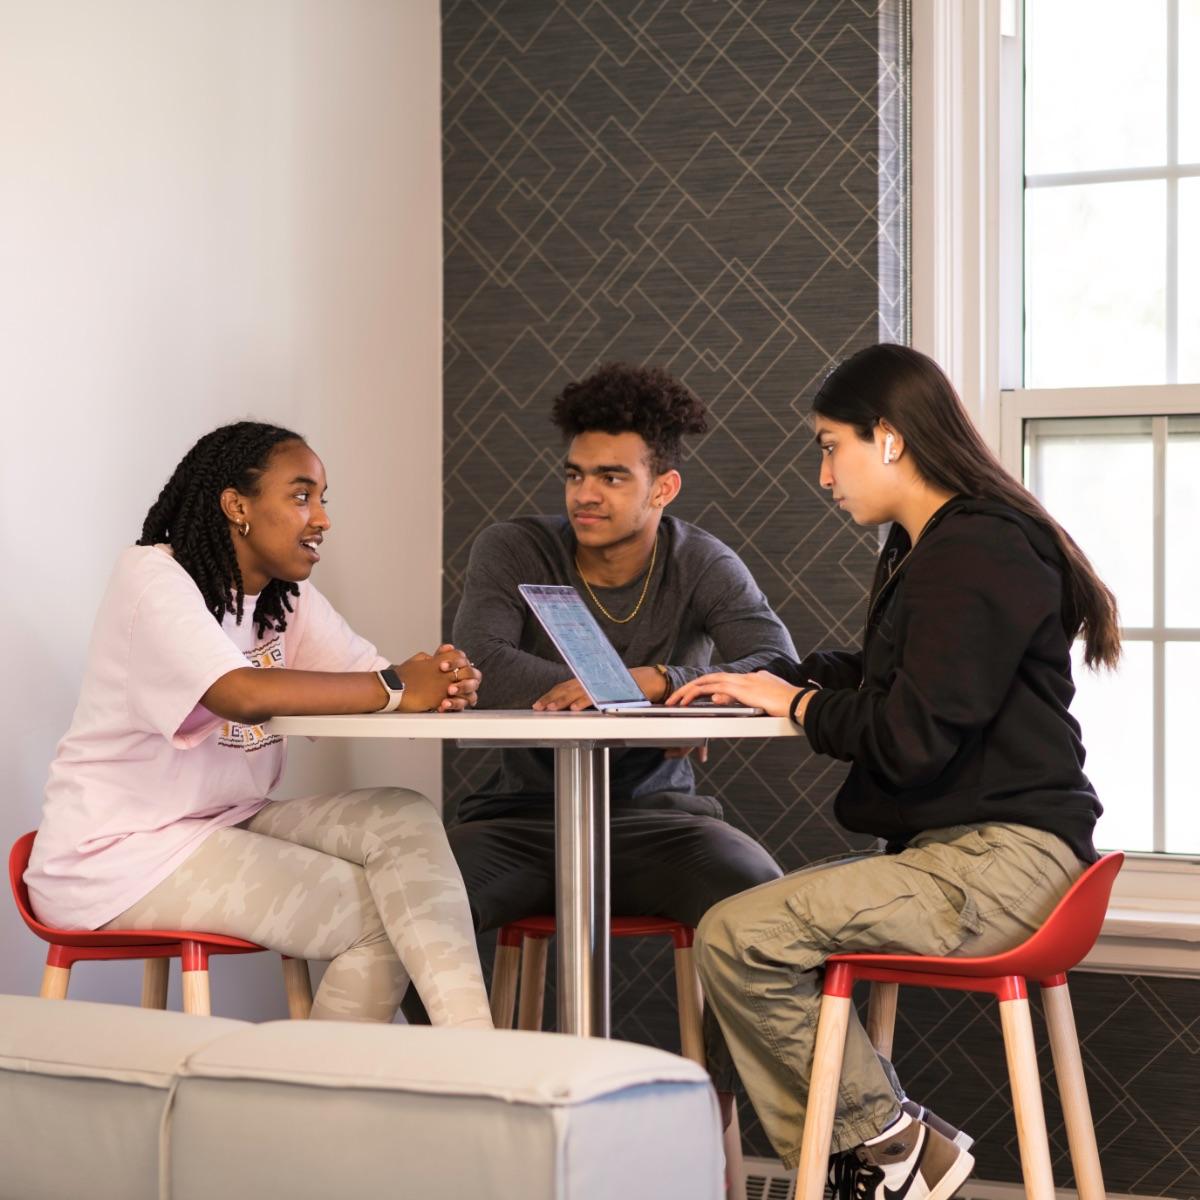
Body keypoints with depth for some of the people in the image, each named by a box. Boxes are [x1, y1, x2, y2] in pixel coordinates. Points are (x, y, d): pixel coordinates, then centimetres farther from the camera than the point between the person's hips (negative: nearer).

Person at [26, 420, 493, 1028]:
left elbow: (366, 672, -2)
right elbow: (244, 694, -33)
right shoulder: (152, 577, -16)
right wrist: (395, 689, -27)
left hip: (228, 824, 8)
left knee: (403, 819, -13)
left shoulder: (289, 596, 10)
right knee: (377, 914, -17)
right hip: (120, 853, -8)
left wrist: (440, 684, -26)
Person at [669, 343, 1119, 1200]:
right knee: (741, 931, 9)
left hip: (998, 865, -11)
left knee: (738, 940, -18)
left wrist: (797, 704, -5)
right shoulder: (923, 549, 17)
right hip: (956, 849, 11)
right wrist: (767, 680, 13)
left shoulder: (976, 557, -16)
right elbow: (876, 677, 30)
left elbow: (908, 737, -22)